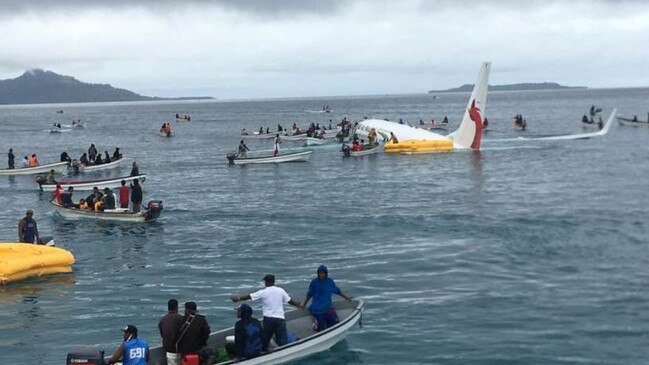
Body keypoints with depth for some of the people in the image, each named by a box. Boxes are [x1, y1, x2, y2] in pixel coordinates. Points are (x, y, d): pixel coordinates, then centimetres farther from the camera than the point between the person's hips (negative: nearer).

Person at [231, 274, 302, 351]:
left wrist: (239, 298, 16)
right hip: (280, 318, 1)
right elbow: (290, 301, 11)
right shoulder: (281, 291, 5)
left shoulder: (263, 292, -2)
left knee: (265, 338, 13)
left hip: (268, 318, -1)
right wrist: (297, 304, 31)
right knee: (283, 340, -2)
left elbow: (249, 296, 2)